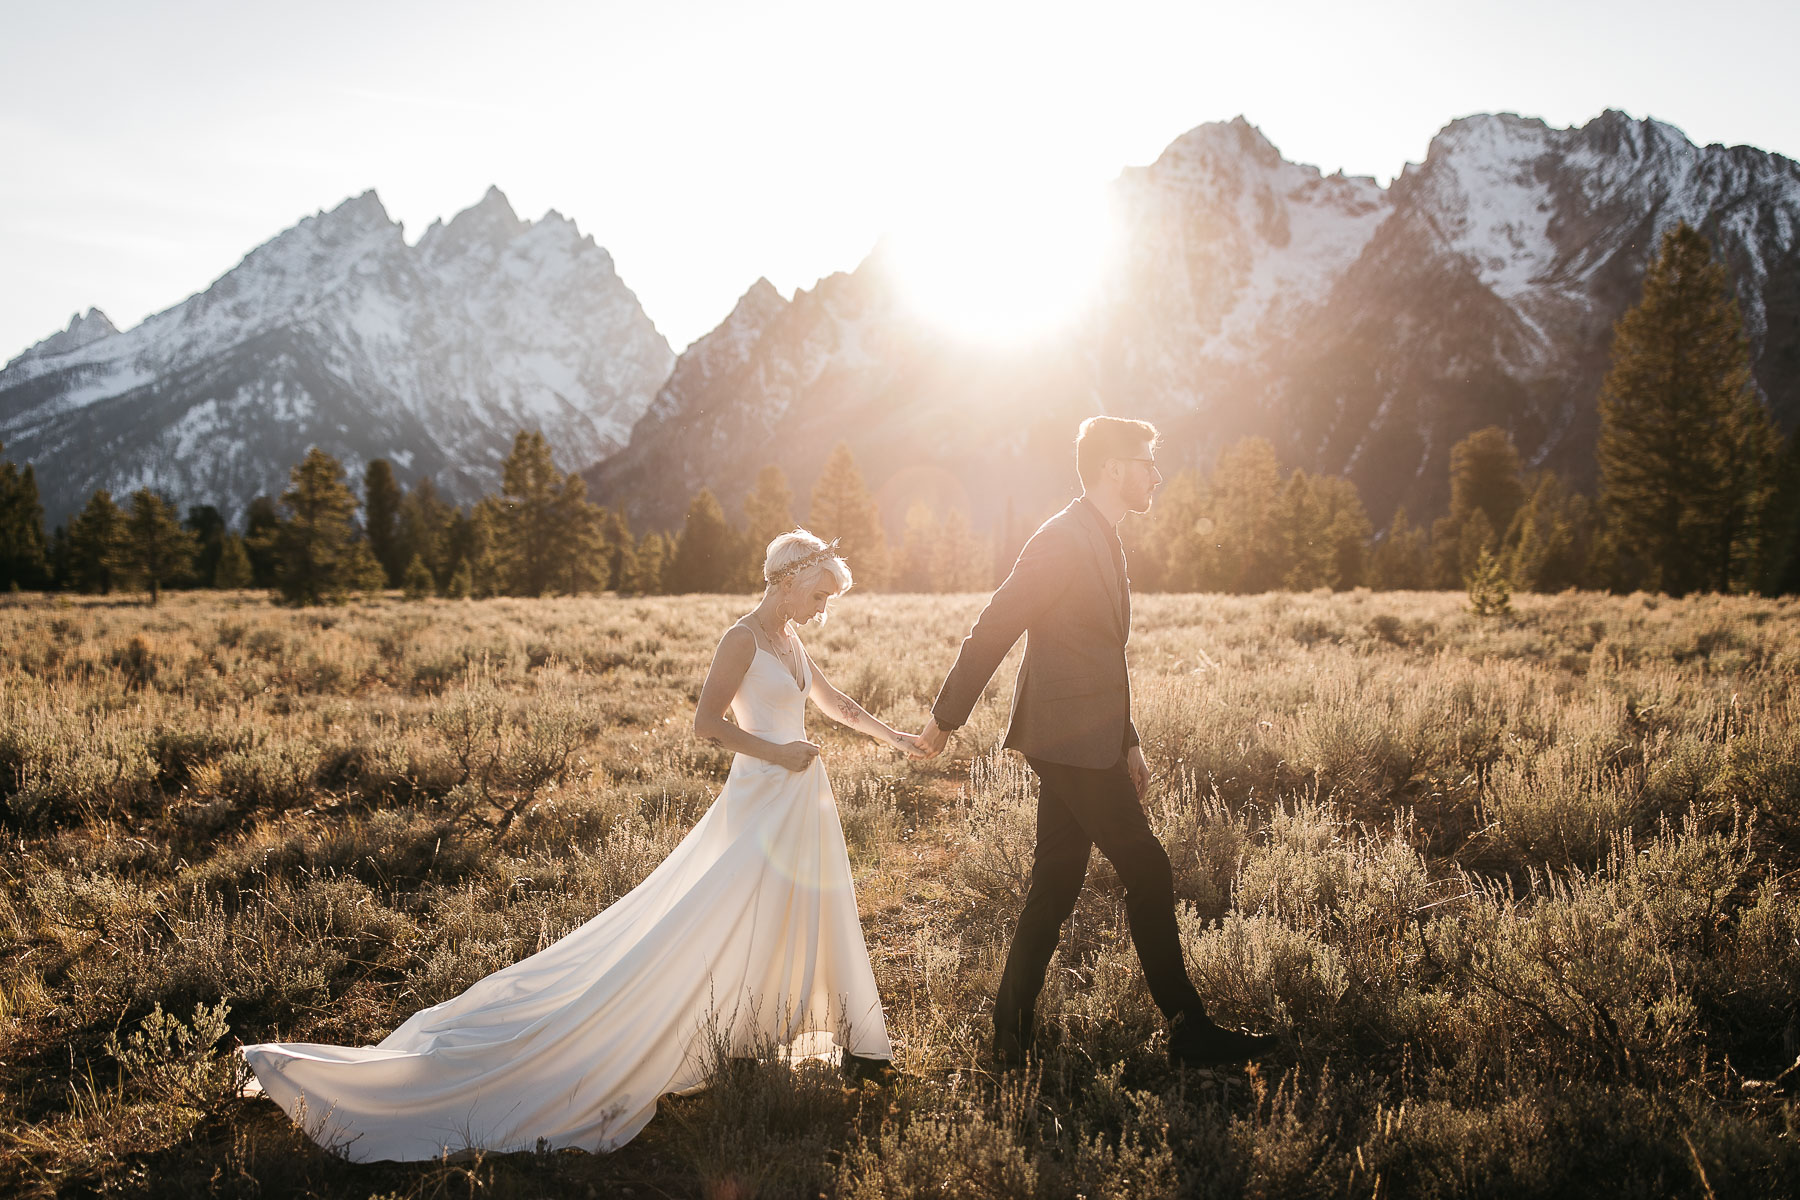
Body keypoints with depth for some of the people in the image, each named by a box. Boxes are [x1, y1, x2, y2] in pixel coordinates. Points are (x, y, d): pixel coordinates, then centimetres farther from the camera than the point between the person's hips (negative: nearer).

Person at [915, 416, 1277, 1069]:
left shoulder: (1103, 542, 16)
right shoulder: (1062, 539, -16)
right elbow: (991, 633, -15)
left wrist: (1128, 741, 20)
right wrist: (945, 720, -10)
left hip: (1089, 745, 10)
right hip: (1073, 745, -10)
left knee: (1055, 889, 11)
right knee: (1148, 875, -1)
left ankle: (1012, 1036, 19)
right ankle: (1190, 1032, 11)